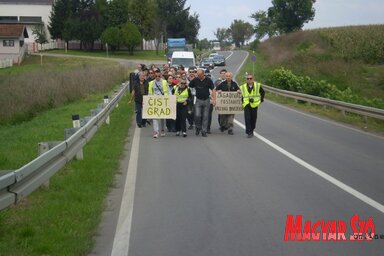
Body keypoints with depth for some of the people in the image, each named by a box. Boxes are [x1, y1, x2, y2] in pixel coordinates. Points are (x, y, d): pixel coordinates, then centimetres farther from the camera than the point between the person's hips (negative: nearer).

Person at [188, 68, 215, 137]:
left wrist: (214, 99, -11)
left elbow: (213, 89, -1)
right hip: (198, 100, 0)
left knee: (205, 116, 3)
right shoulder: (195, 80, 1)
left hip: (206, 100, 0)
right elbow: (189, 87, 12)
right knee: (197, 115, -10)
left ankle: (204, 131, 11)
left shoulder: (208, 80, -2)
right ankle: (198, 127, 16)